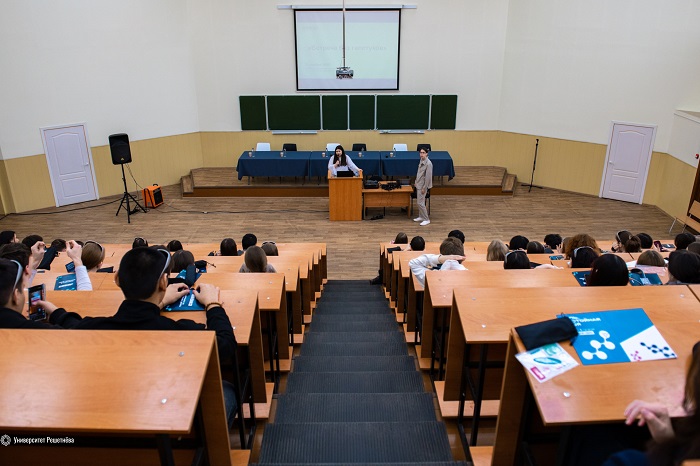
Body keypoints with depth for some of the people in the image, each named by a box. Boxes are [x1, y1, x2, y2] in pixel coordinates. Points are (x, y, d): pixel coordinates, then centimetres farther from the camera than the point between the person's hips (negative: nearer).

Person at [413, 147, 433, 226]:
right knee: (418, 202, 16)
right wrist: (416, 182, 19)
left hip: (423, 185, -9)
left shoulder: (428, 163, -22)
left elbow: (428, 177, -21)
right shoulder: (421, 161, 5)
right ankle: (421, 216, 29)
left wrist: (424, 188, -19)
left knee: (420, 203, -7)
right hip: (418, 184, 9)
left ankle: (426, 219, 3)